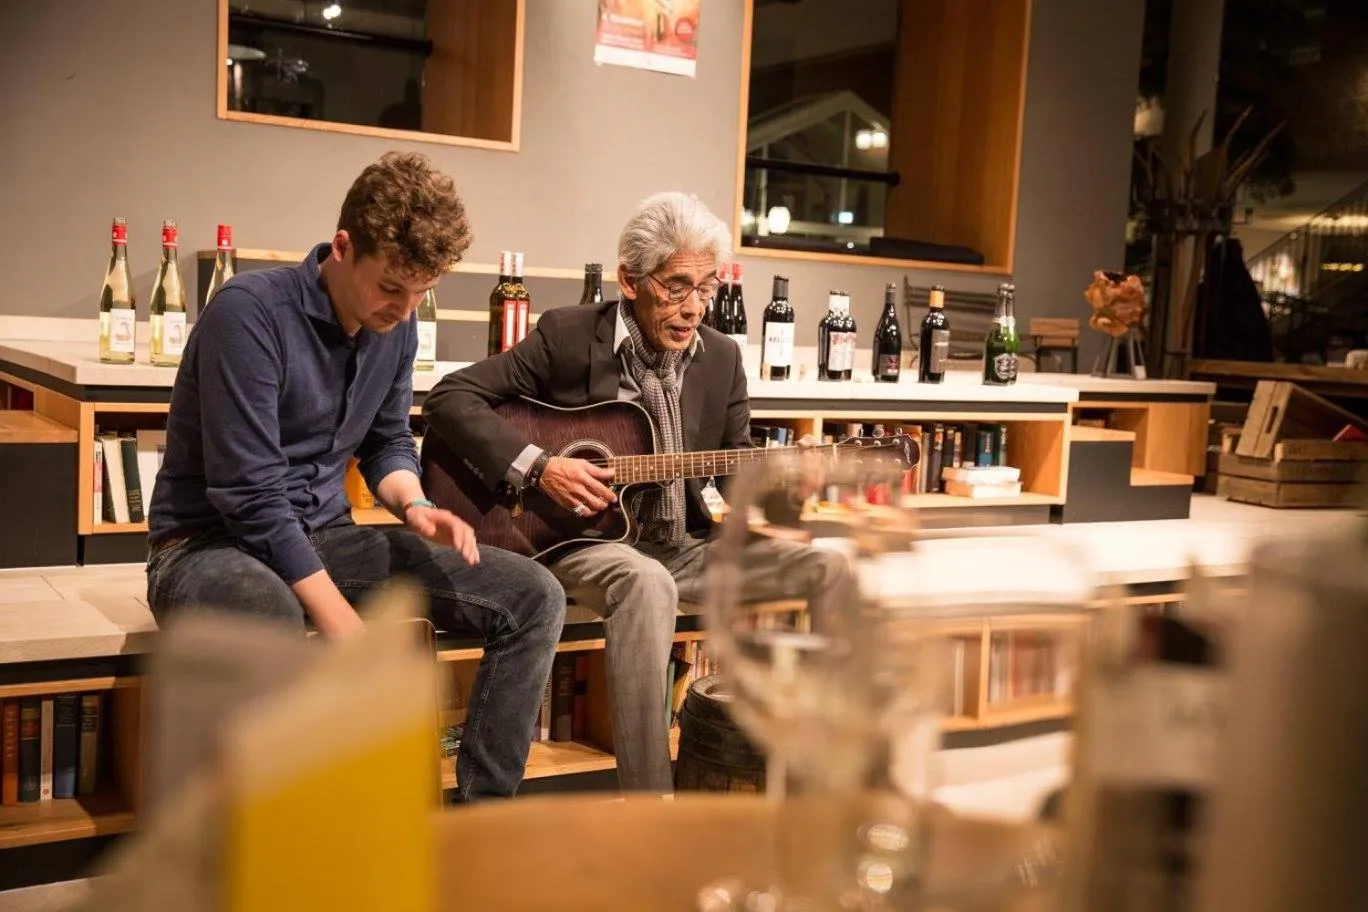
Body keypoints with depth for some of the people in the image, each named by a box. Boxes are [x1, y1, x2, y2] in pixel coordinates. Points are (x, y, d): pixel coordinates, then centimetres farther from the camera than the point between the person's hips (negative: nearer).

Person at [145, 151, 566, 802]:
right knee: (272, 627, -45)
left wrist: (414, 508, -8)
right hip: (213, 544, -7)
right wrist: (348, 630, -26)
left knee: (534, 597, -6)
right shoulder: (252, 312, -21)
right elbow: (252, 497, -24)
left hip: (325, 538, 7)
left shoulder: (395, 324, 2)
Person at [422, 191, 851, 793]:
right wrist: (538, 466, -20)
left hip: (688, 546, 5)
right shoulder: (567, 335, -6)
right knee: (647, 583, -40)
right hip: (583, 540, -5)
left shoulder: (721, 358, 8)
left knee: (830, 570, -12)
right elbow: (449, 398, -9)